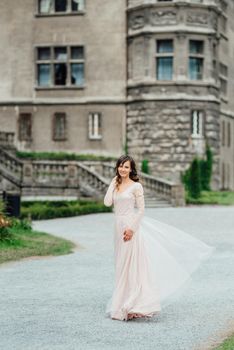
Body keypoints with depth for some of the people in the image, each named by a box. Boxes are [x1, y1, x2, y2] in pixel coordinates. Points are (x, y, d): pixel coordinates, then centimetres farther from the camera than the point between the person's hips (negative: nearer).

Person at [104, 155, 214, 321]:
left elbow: (141, 209, -9)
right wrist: (113, 184, 2)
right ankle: (123, 304, 19)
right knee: (121, 266, 11)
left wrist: (131, 228, -17)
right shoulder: (116, 185, 12)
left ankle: (135, 306, -2)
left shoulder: (136, 186, -6)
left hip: (131, 227, -7)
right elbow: (107, 202, -1)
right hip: (119, 227, 7)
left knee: (132, 265, -6)